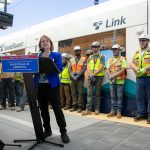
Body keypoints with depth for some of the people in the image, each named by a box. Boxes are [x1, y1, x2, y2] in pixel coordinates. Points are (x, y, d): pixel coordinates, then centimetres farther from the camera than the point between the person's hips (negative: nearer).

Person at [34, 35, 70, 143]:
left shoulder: (56, 55, 3)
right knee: (43, 109, 11)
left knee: (57, 108, -5)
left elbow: (59, 68, -10)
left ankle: (63, 132, 8)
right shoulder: (37, 56, 14)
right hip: (39, 85, 5)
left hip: (52, 85, -4)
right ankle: (47, 130, 27)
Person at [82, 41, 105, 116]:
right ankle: (88, 109, 1)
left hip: (98, 77, -3)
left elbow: (101, 67, -9)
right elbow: (88, 67, 5)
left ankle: (97, 109, 12)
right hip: (90, 77, 4)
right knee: (89, 93, -1)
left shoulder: (101, 56, 2)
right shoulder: (90, 57, 15)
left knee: (97, 93, 4)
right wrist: (90, 75, -11)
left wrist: (94, 74, -16)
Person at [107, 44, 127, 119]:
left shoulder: (122, 59, -1)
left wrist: (113, 75, -18)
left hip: (120, 81, -4)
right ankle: (113, 110, 17)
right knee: (112, 97, 8)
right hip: (112, 81, 4)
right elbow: (107, 70, 6)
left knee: (119, 97, 1)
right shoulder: (110, 59, 12)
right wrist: (110, 77, -13)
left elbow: (122, 70, -11)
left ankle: (119, 111, 10)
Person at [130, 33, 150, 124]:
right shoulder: (137, 53, 17)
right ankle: (141, 114, 18)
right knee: (140, 97, 8)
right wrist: (136, 69, -11)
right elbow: (132, 63, 8)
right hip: (139, 78, 5)